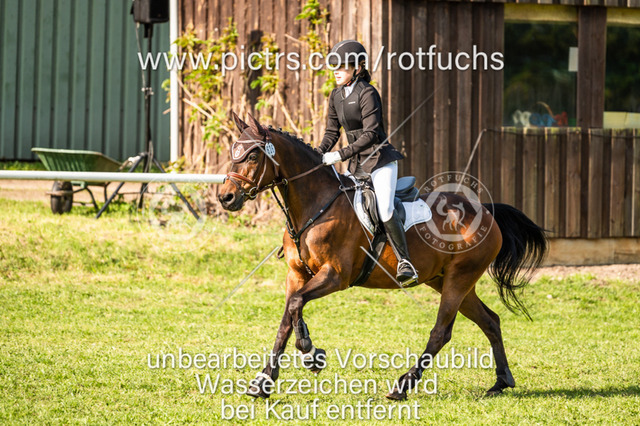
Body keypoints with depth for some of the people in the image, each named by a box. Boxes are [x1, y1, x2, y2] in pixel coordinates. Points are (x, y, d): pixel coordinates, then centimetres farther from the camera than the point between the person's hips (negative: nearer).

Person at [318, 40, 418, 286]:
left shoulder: (367, 94, -14)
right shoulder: (336, 96, 9)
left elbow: (371, 134, -20)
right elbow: (332, 131, 14)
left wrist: (341, 155, -24)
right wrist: (318, 156, -2)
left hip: (380, 160, -8)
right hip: (357, 164, 8)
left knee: (385, 211, -22)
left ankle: (405, 262, -16)